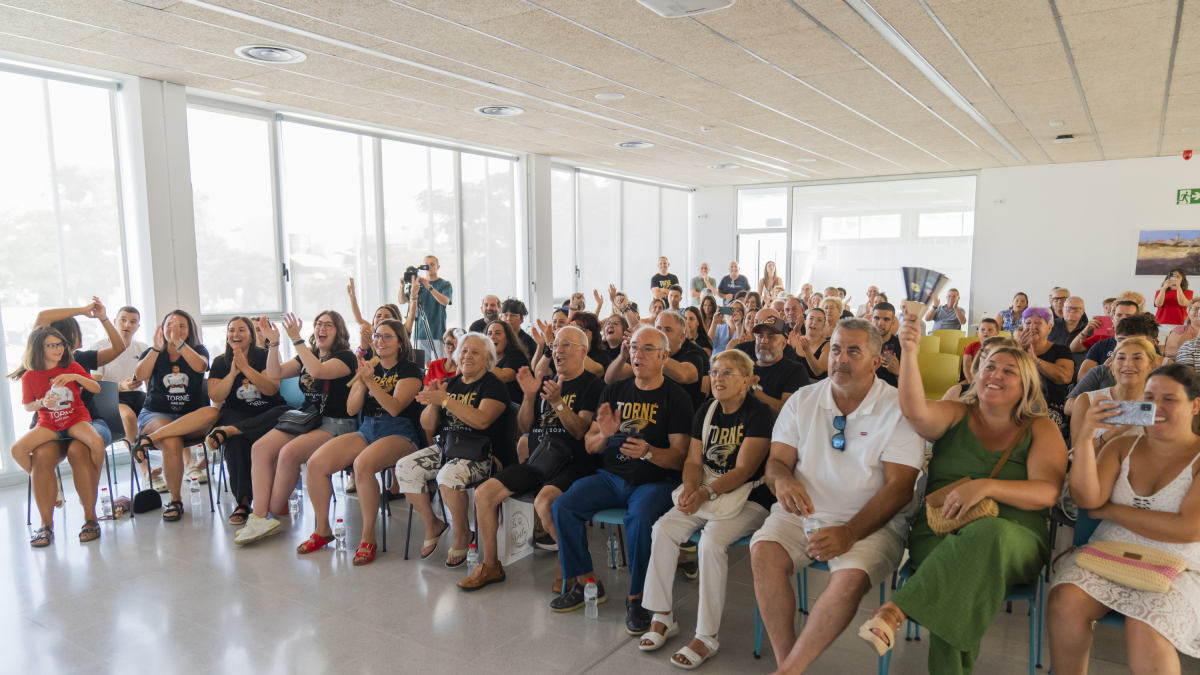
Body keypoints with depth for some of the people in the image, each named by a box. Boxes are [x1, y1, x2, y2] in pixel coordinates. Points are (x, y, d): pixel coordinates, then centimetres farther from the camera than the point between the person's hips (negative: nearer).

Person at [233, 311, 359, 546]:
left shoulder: (346, 357, -6)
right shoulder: (307, 356, 18)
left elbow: (318, 371, -24)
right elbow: (275, 373, 12)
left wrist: (296, 340, -22)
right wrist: (273, 343, 0)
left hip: (337, 424, -7)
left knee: (289, 453, -29)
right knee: (260, 448, -15)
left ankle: (271, 515, -11)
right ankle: (259, 517, -18)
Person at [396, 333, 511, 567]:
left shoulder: (494, 386, -4)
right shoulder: (450, 384, 15)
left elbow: (482, 420, -23)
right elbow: (427, 425, 12)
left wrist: (445, 400, -23)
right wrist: (432, 402, -9)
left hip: (479, 454, -7)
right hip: (446, 448, 7)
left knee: (449, 477, -33)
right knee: (405, 467, -13)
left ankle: (462, 534, -6)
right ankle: (432, 525, 5)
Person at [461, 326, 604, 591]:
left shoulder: (592, 385, -2)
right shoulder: (545, 382, 18)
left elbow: (580, 430, -13)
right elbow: (524, 427, 15)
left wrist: (557, 401, -24)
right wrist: (529, 395, -1)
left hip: (572, 462, -7)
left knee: (544, 502, -34)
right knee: (483, 494, -7)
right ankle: (490, 566, 11)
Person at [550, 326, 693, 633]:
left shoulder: (677, 398, -2)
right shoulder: (614, 391, 11)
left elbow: (680, 457, -8)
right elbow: (589, 445, 11)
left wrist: (648, 452, -27)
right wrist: (603, 435, -12)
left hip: (655, 481, -4)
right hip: (611, 477, 5)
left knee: (640, 516, -34)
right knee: (563, 505, -16)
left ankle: (636, 598, -14)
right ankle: (585, 583, 0)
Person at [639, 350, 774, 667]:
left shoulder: (759, 414, -12)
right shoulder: (706, 411, 8)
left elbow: (743, 469, -19)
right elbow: (693, 460, 7)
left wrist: (706, 492, -31)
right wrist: (690, 487, -15)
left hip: (748, 497, -6)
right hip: (705, 493, 6)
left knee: (712, 541, -31)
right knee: (663, 528, -16)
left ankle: (707, 636, -17)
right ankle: (662, 617, -2)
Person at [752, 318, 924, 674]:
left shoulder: (898, 409, -5)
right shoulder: (802, 400, 6)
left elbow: (899, 486, -11)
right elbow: (776, 460, 5)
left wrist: (849, 533, -24)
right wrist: (782, 479, -22)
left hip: (872, 522, -2)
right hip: (803, 514, 3)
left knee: (851, 577, -31)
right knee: (763, 552, -25)